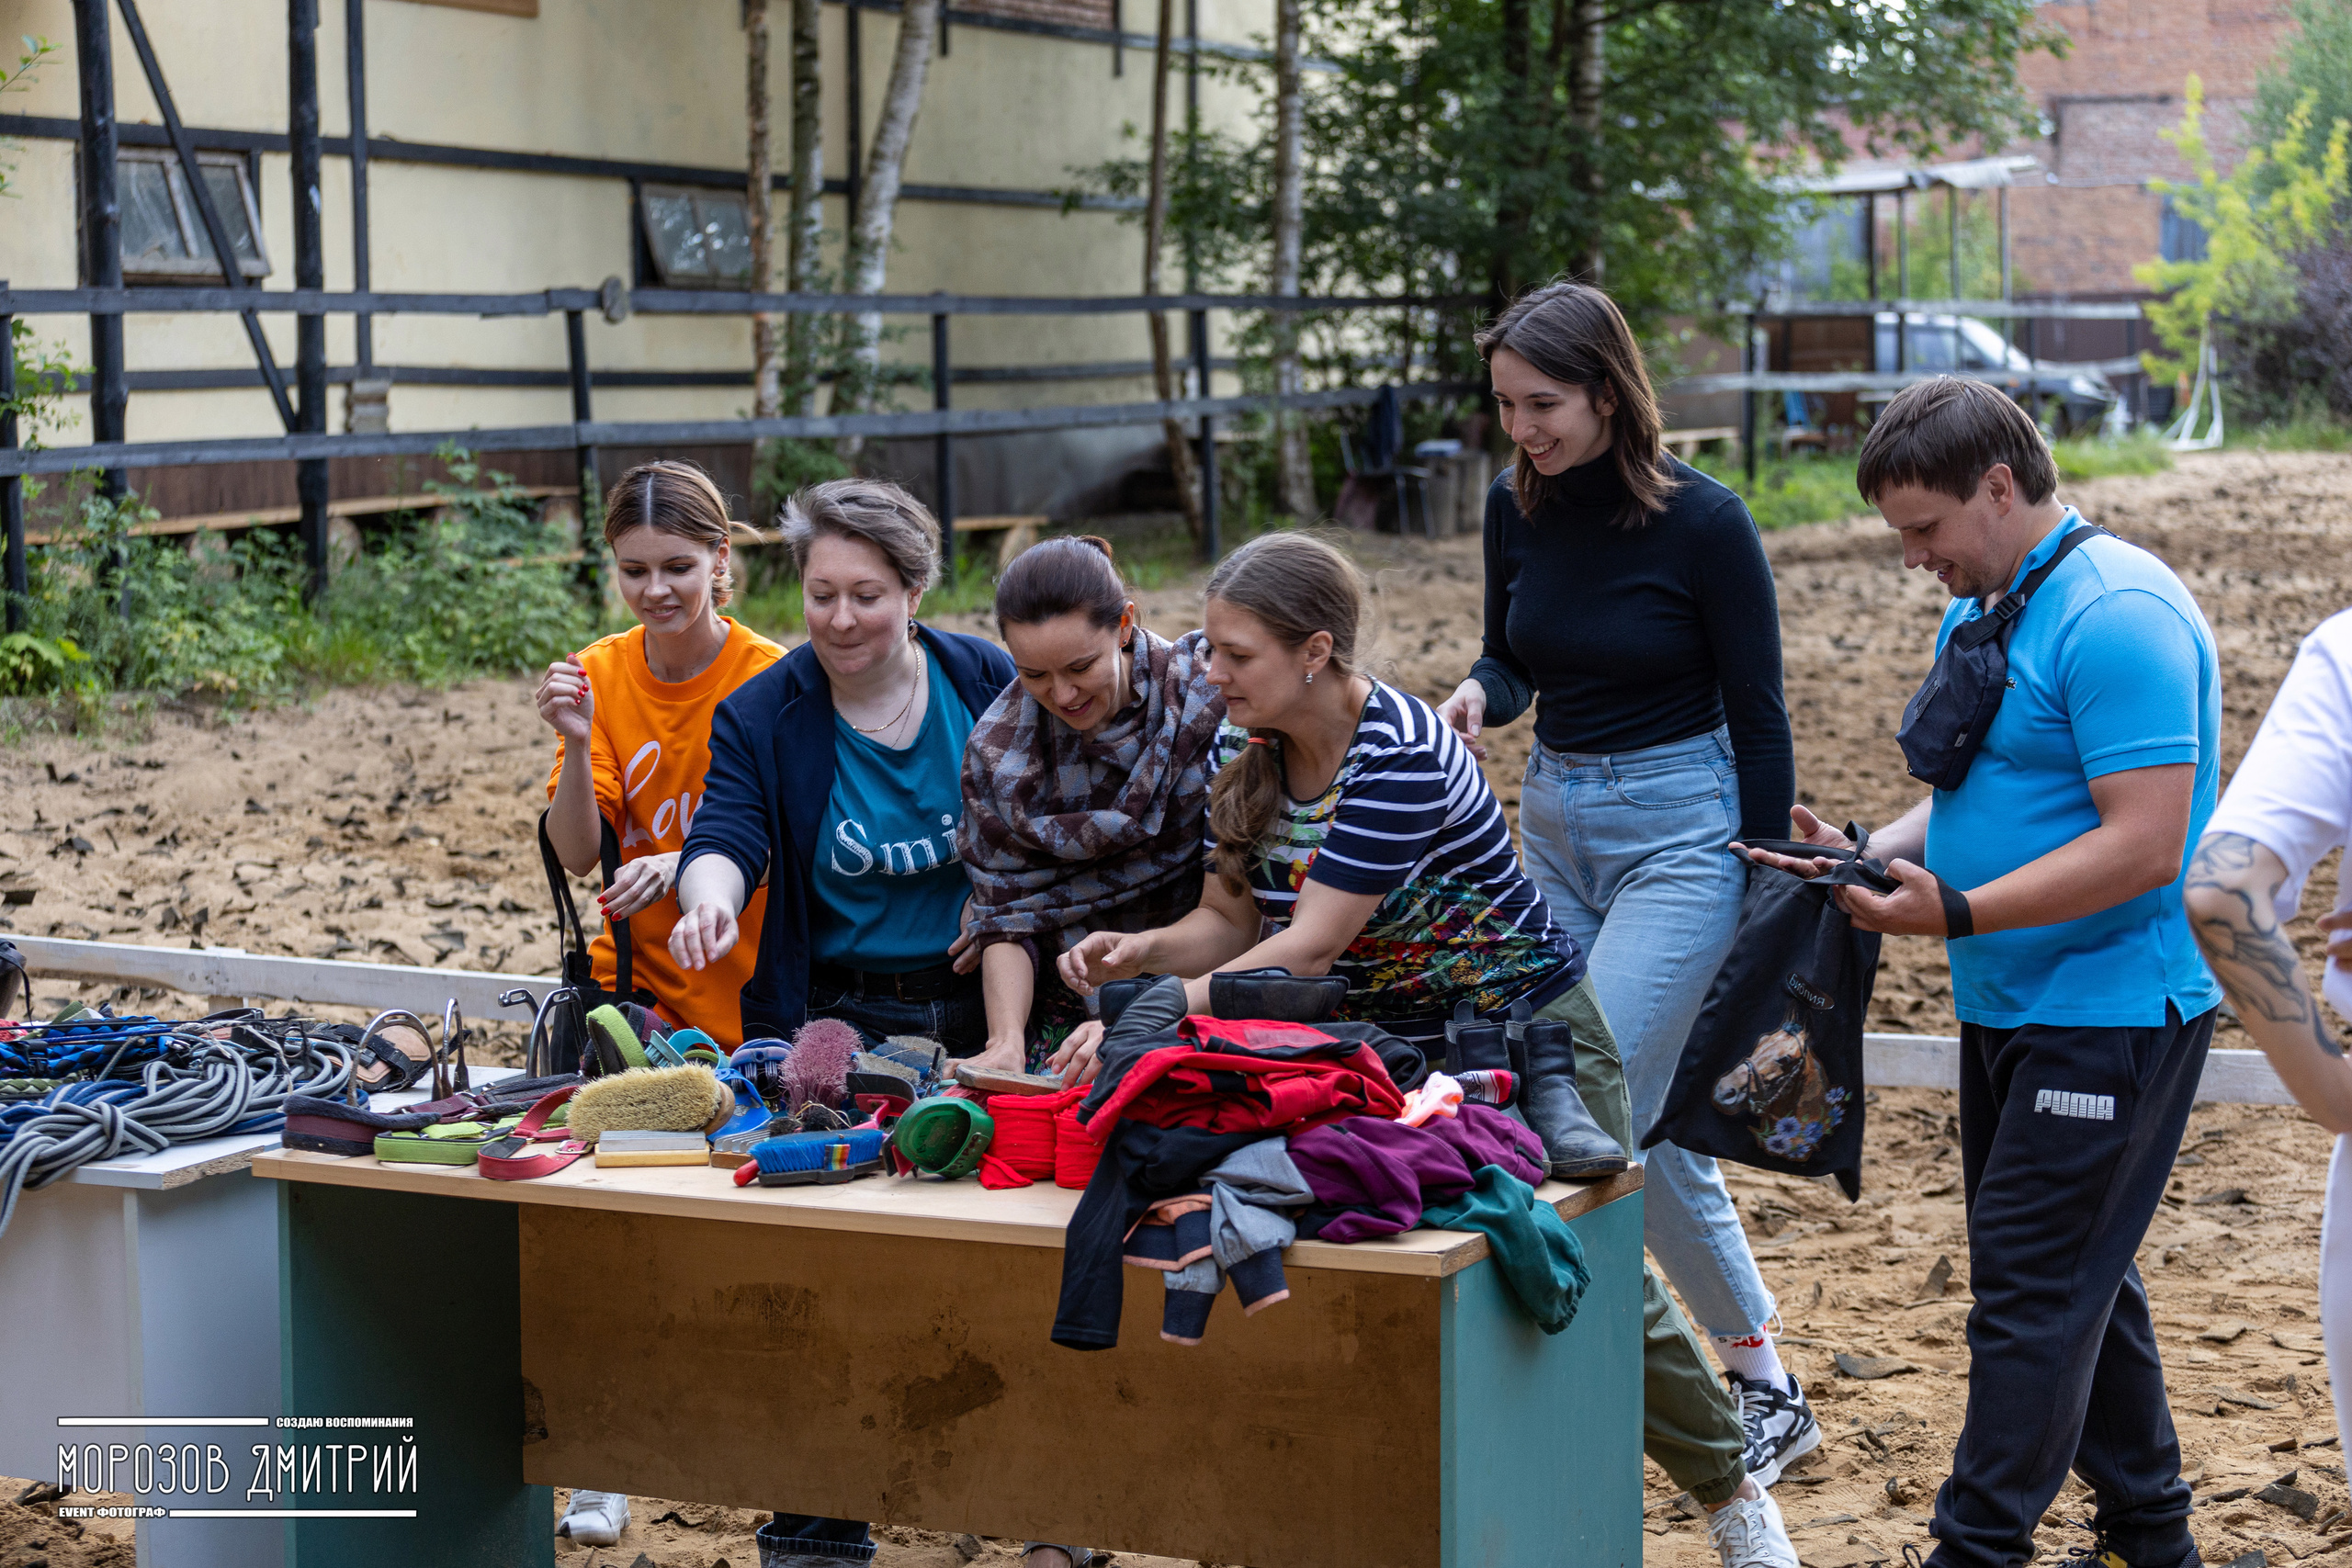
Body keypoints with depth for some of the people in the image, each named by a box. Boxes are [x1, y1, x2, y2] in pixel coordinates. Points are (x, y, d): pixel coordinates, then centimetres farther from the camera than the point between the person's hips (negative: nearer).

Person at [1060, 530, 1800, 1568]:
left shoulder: (1401, 753, -30)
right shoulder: (1240, 755, -6)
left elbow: (1306, 949, -33)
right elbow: (1231, 923, -1)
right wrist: (1141, 952, -21)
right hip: (1385, 1047, 6)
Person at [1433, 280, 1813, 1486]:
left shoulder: (1701, 521, -14)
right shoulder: (1516, 507, 1)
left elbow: (1758, 713, -9)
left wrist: (1768, 900, -9)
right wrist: (1477, 694, -11)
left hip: (1680, 830, -7)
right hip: (1554, 820, 7)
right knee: (1647, 1120, 10)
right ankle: (1763, 1387, 23)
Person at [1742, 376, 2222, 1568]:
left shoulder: (2115, 615, -19)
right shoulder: (1979, 610, 12)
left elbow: (2142, 846, -25)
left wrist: (1955, 914, -28)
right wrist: (1869, 852, 1)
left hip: (2111, 1013, -10)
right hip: (2008, 1009, 10)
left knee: (2031, 1289, -8)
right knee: (2076, 1278, 16)